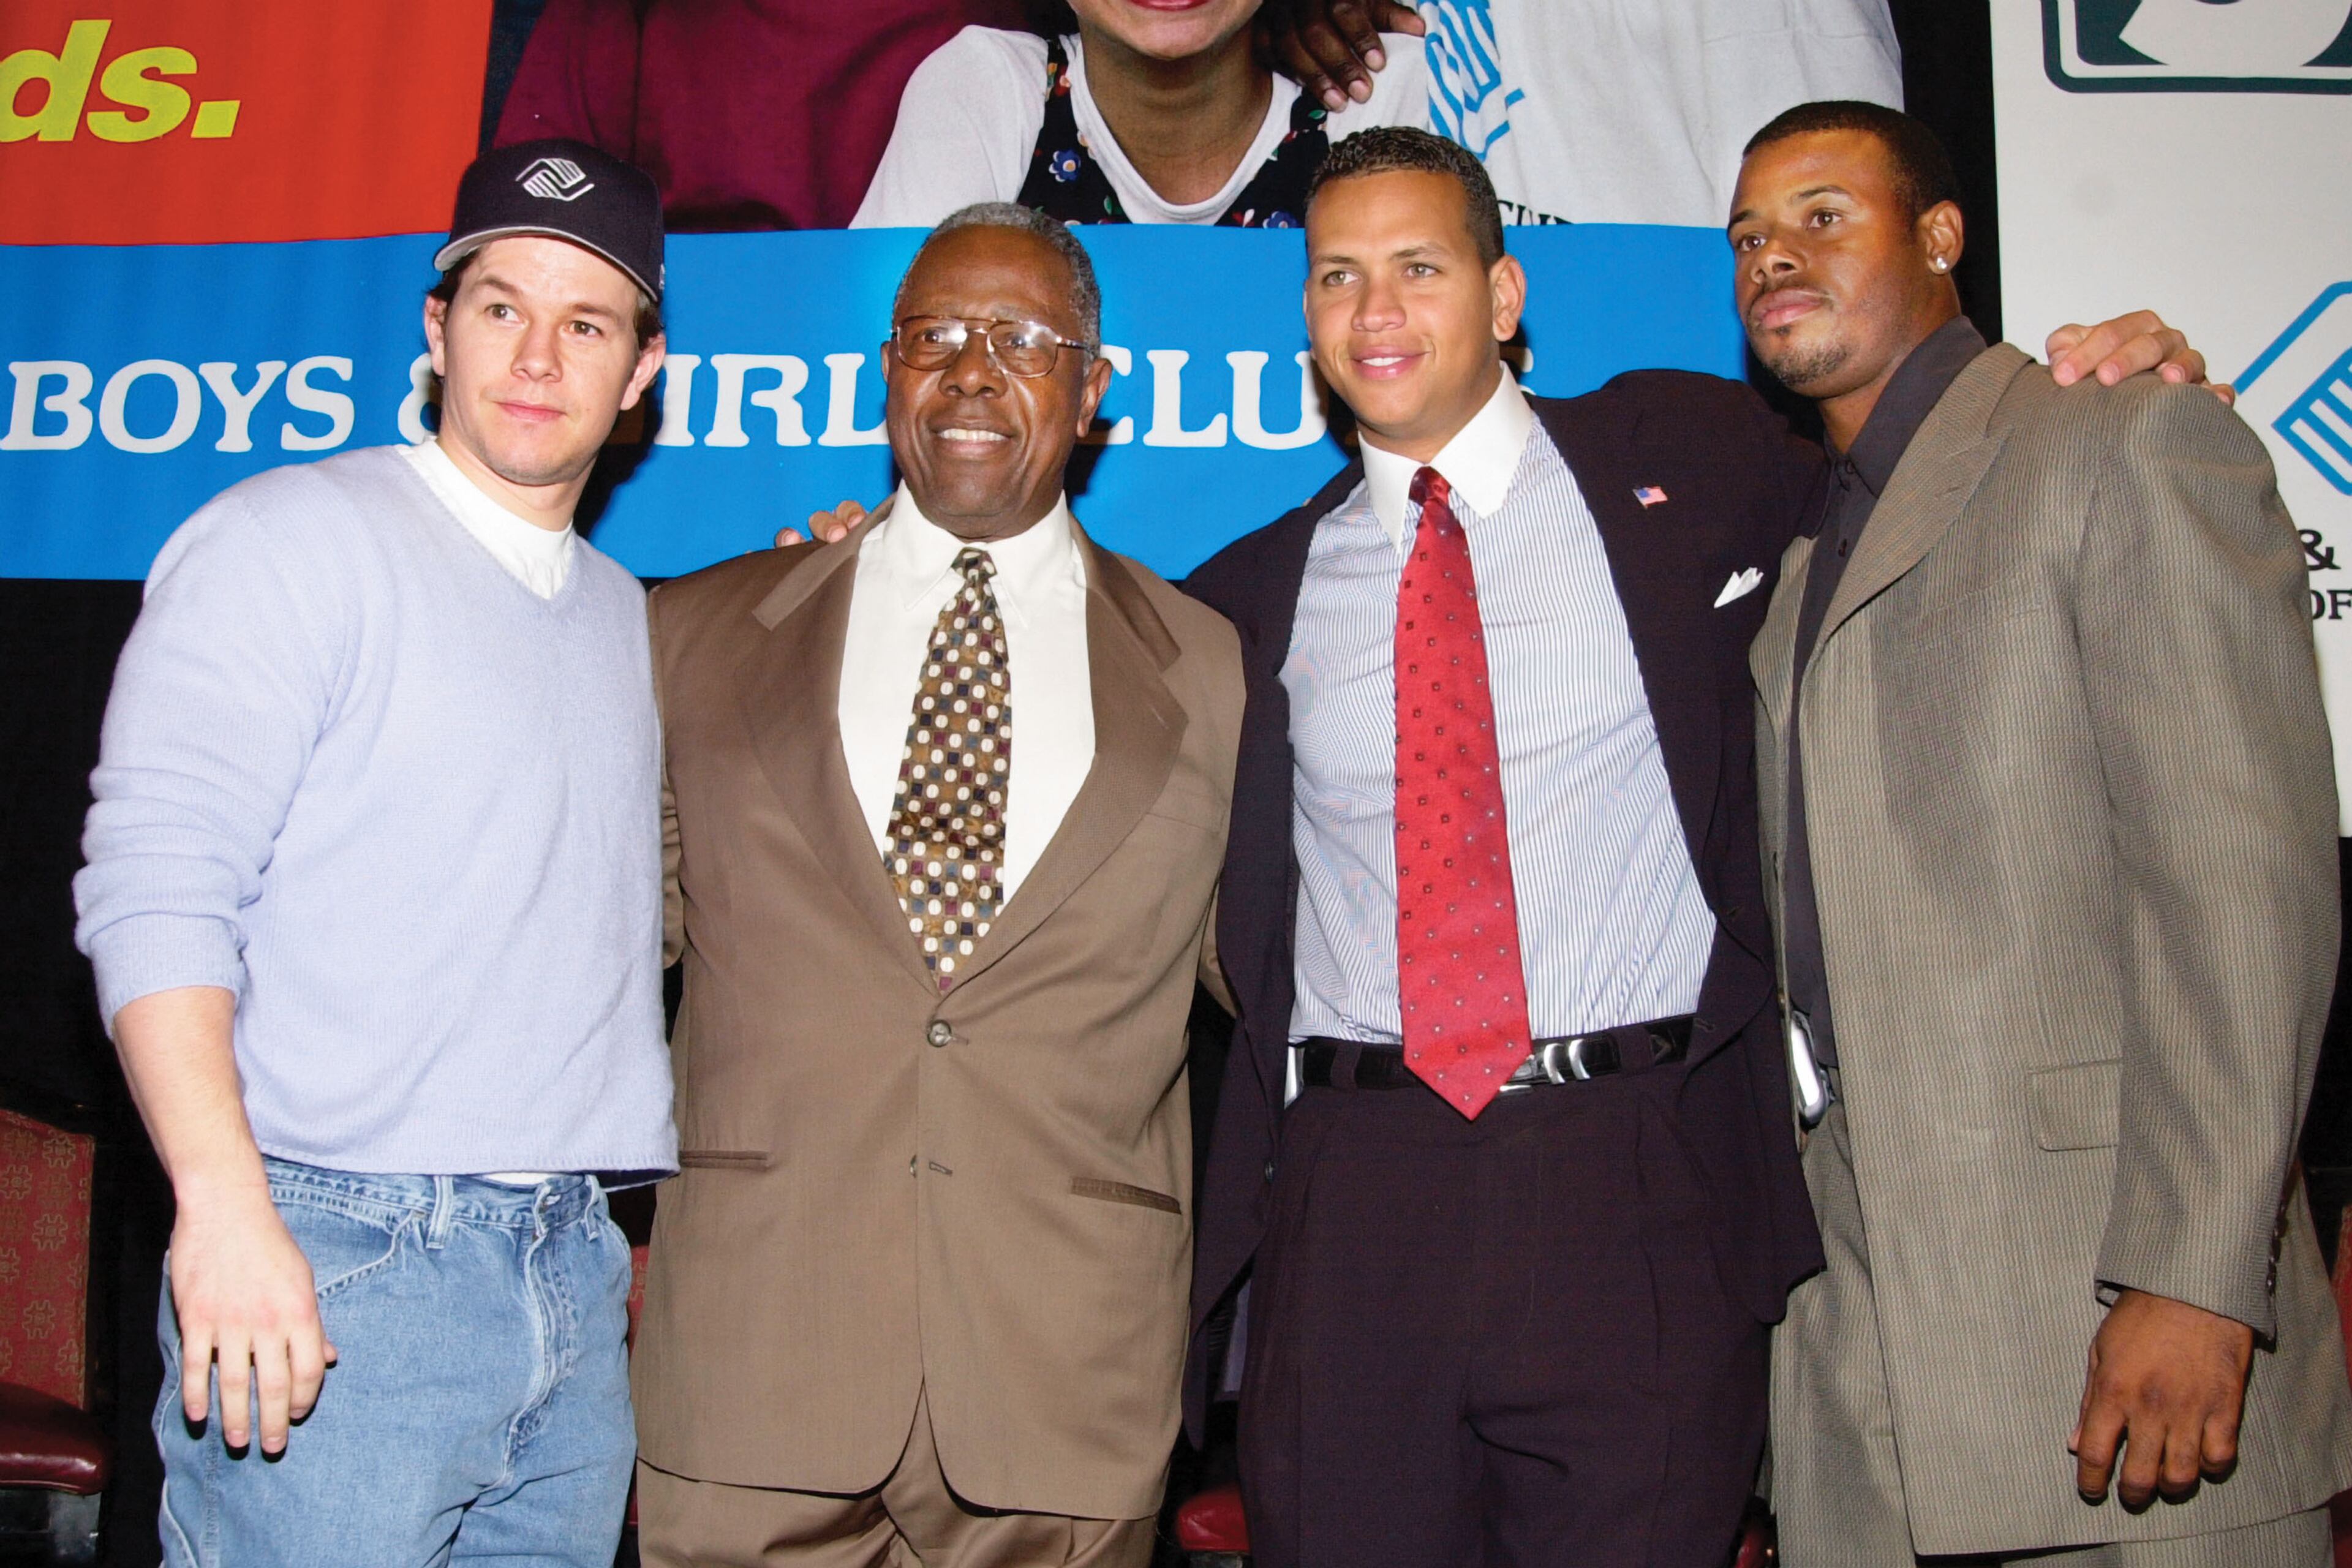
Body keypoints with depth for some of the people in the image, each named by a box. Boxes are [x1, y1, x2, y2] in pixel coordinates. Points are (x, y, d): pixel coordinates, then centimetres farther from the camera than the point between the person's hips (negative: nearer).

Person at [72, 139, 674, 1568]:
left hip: (577, 1280, 6)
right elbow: (155, 885, -13)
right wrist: (225, 1203, -20)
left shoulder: (625, 615, 17)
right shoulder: (297, 536, -3)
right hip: (337, 1265, -6)